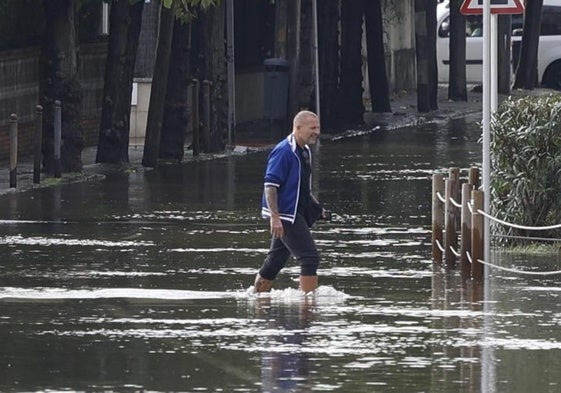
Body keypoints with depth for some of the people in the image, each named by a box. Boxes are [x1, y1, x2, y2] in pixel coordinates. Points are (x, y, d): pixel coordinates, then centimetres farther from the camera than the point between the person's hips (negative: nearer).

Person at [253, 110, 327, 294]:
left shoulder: (305, 151, 14)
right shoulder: (283, 152, -16)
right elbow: (270, 185, -21)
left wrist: (316, 207, 18)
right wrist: (275, 216, -26)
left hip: (297, 213, 9)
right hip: (285, 215, -9)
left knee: (275, 261, 15)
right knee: (310, 258, -12)